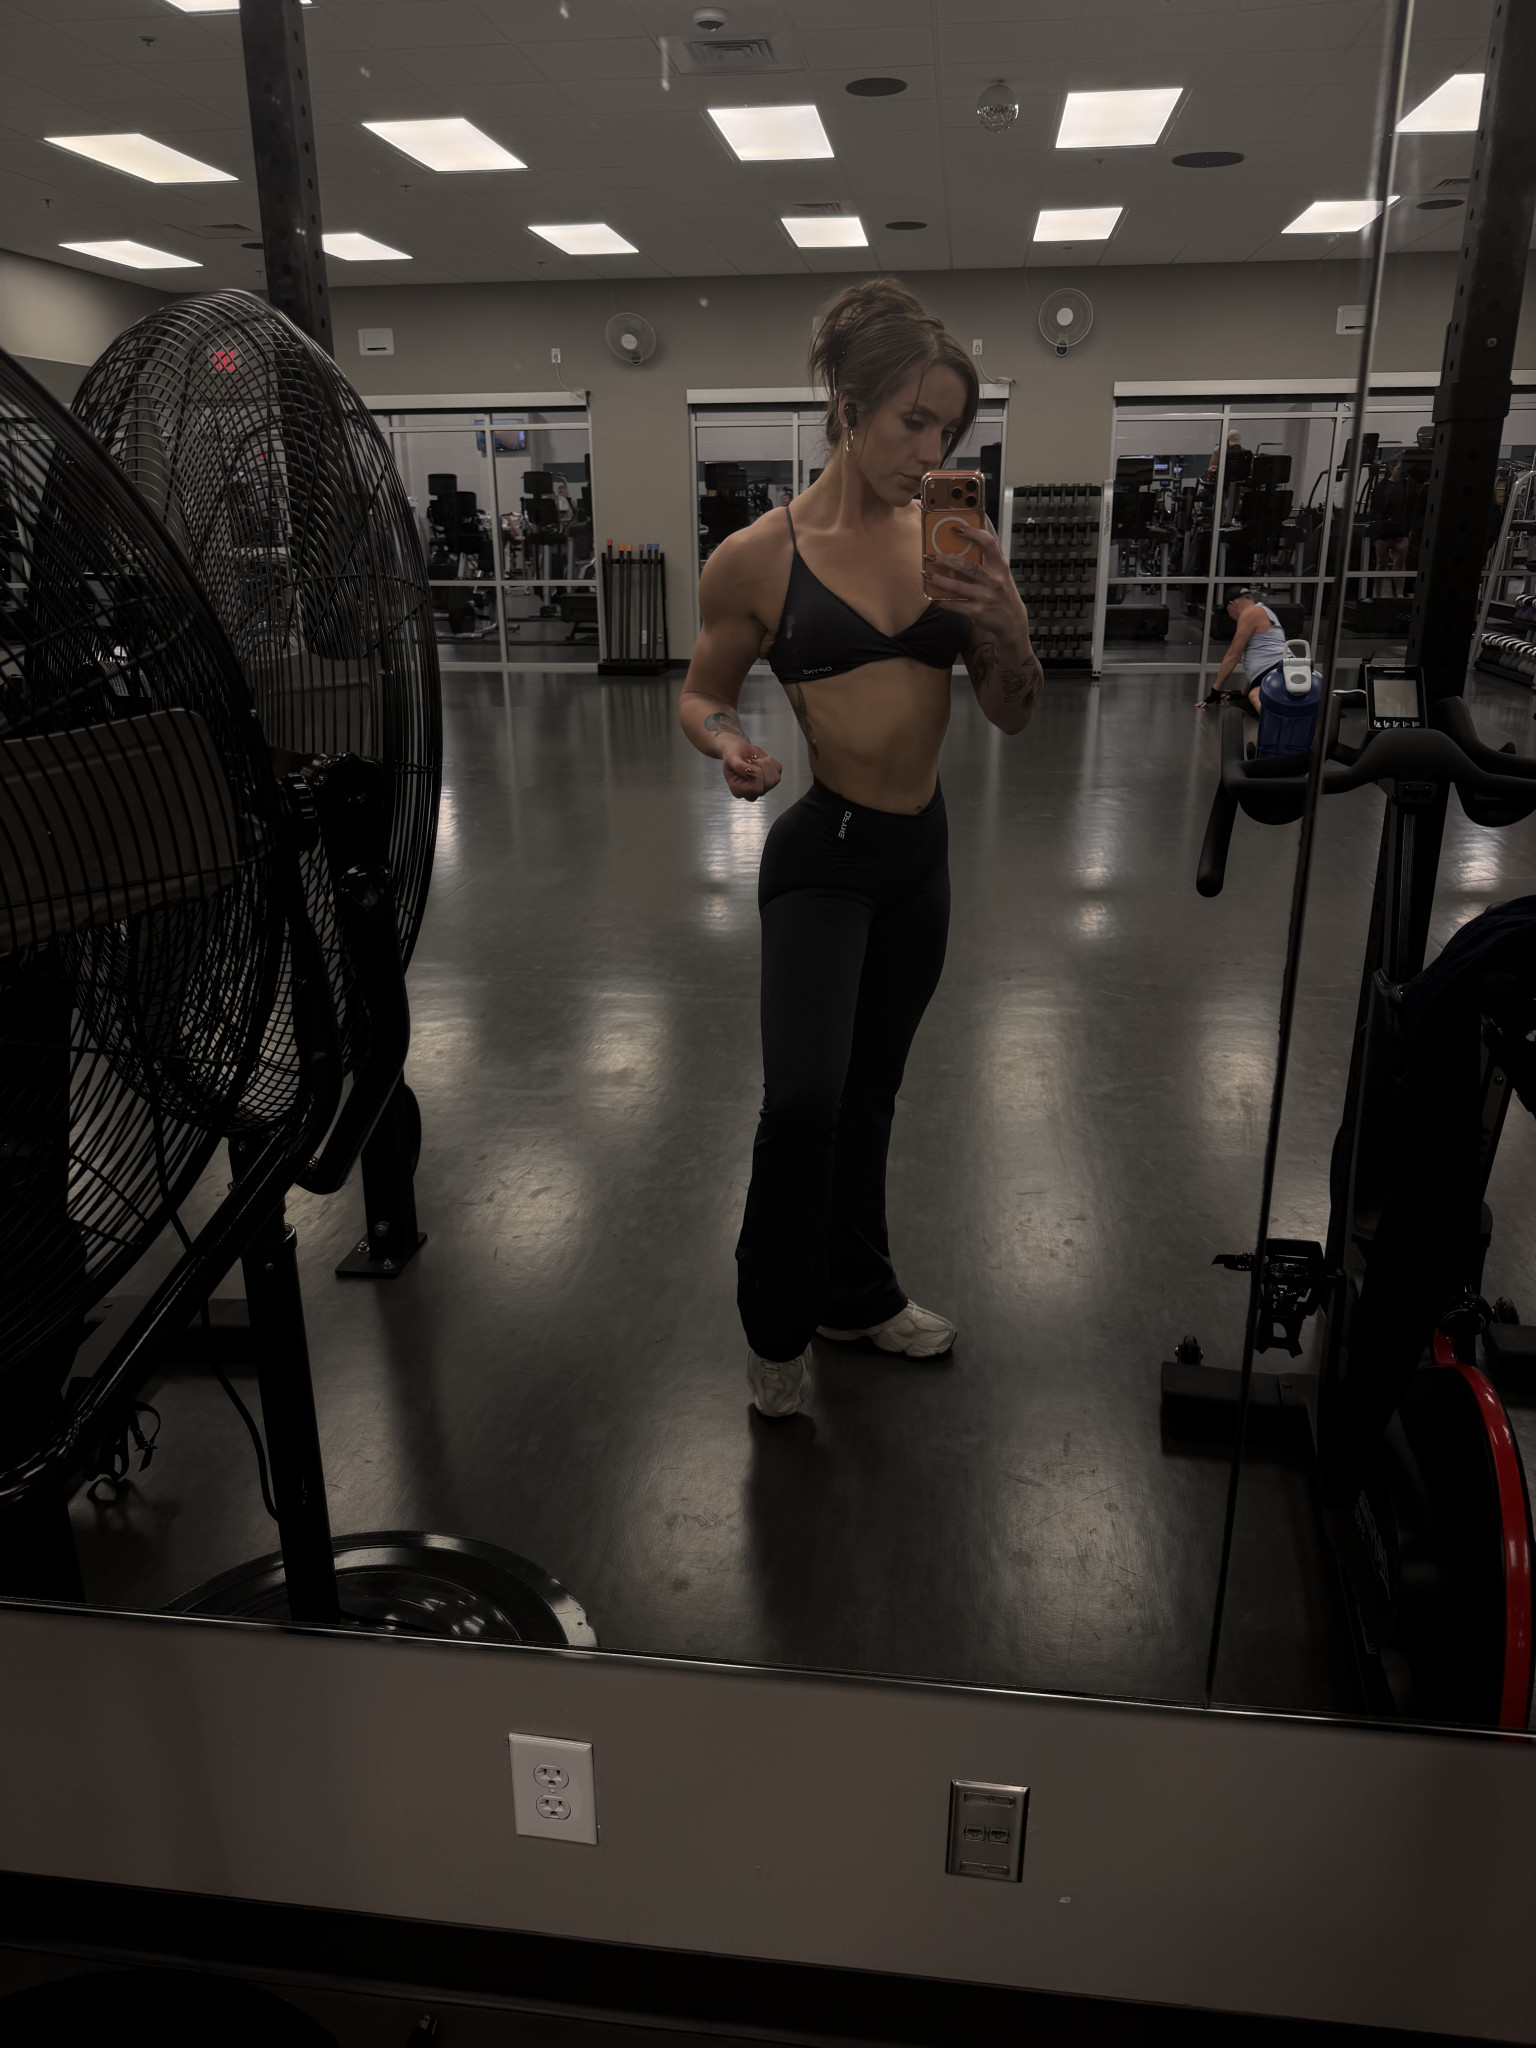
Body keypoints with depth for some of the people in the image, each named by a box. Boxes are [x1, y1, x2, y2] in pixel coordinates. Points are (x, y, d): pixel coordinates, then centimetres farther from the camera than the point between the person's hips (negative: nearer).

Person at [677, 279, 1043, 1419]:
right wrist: (730, 746, -18)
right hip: (824, 856, -4)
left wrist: (1007, 628, -14)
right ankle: (777, 1327, 8)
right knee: (805, 1099, -19)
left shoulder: (955, 540, 2)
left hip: (922, 854, 5)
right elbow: (702, 694, 4)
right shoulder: (760, 557, -9)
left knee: (871, 1090, 18)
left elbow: (1014, 716, 6)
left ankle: (858, 1294, 40)